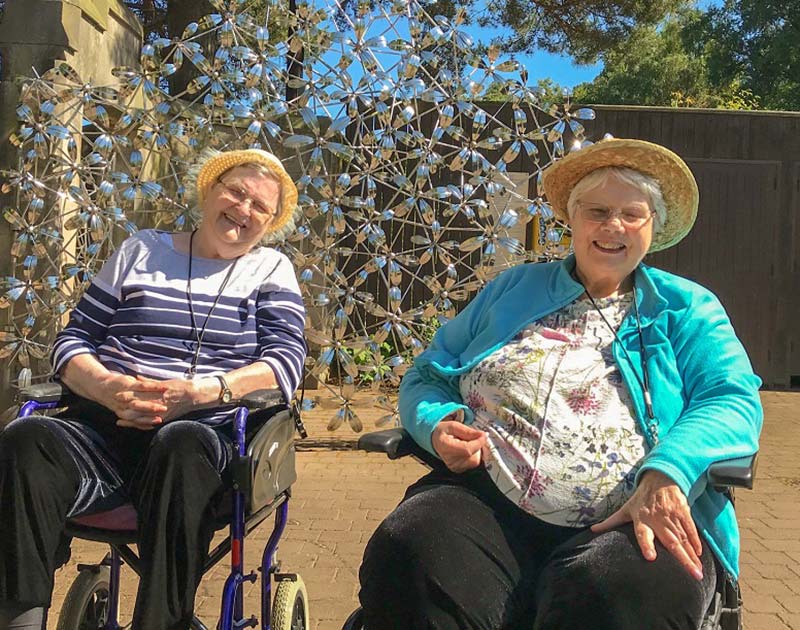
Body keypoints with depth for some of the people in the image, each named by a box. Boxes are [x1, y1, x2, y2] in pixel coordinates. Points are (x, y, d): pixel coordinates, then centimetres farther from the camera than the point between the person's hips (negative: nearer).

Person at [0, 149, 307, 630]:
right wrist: (105, 386, -11)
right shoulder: (141, 252, 18)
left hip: (204, 432, -2)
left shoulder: (271, 270, 14)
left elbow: (286, 361, -2)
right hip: (106, 428, 3)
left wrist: (200, 391, -18)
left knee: (180, 446, -38)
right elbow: (73, 340, 14)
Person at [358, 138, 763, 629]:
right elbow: (427, 375, 21)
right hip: (487, 500, 2)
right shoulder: (513, 289, 22)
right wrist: (438, 422, -4)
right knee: (404, 562, -31)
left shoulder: (687, 308, 16)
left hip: (635, 521, -1)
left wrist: (666, 475, -20)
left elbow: (734, 399, 0)